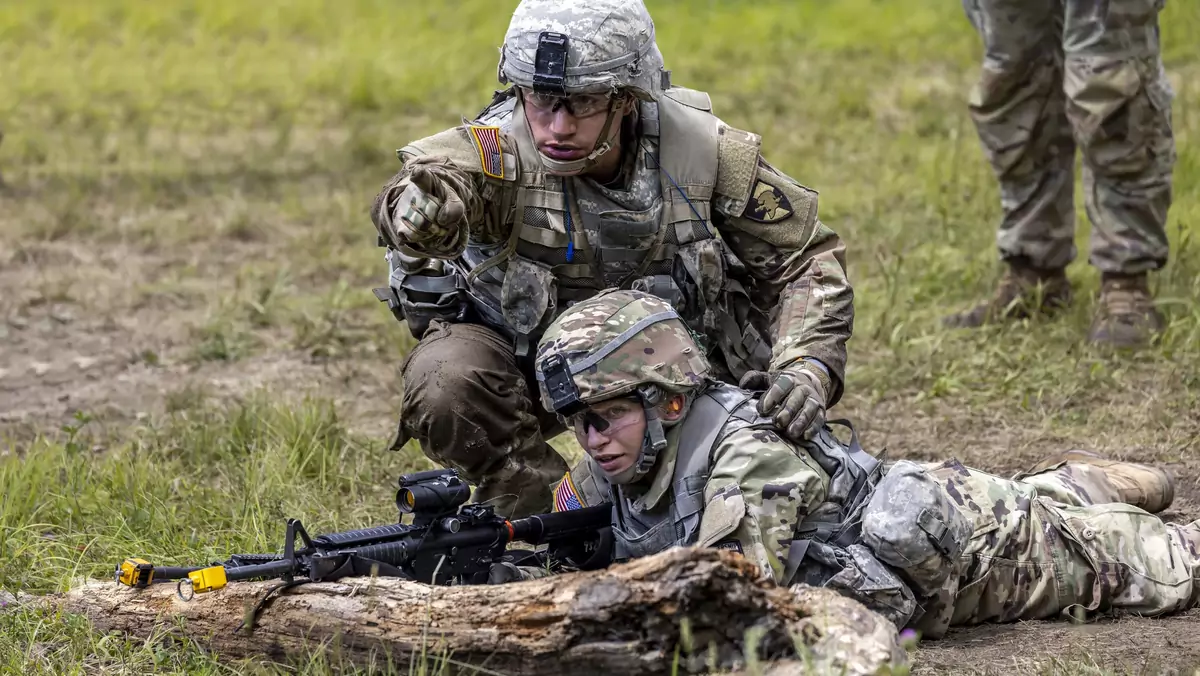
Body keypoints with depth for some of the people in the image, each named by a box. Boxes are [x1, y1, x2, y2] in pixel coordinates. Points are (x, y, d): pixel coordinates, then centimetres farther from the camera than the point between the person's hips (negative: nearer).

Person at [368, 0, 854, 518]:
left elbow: (806, 259, -11)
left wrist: (808, 368, -27)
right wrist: (420, 210, -78)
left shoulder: (701, 149, -21)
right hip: (522, 354, -2)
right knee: (444, 386, -32)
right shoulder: (501, 150, -30)